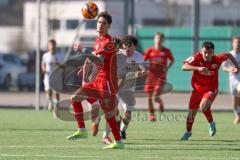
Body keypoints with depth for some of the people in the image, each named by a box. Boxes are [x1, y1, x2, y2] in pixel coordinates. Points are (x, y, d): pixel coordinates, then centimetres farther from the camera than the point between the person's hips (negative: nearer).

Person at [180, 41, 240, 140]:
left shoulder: (217, 59, -18)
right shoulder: (197, 58, -22)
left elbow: (229, 55, 4)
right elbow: (184, 67, -36)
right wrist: (198, 68, -48)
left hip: (211, 89, -2)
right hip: (197, 89, 2)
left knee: (203, 105, -30)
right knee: (191, 112, 10)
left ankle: (211, 123, -1)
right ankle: (188, 132, 38)